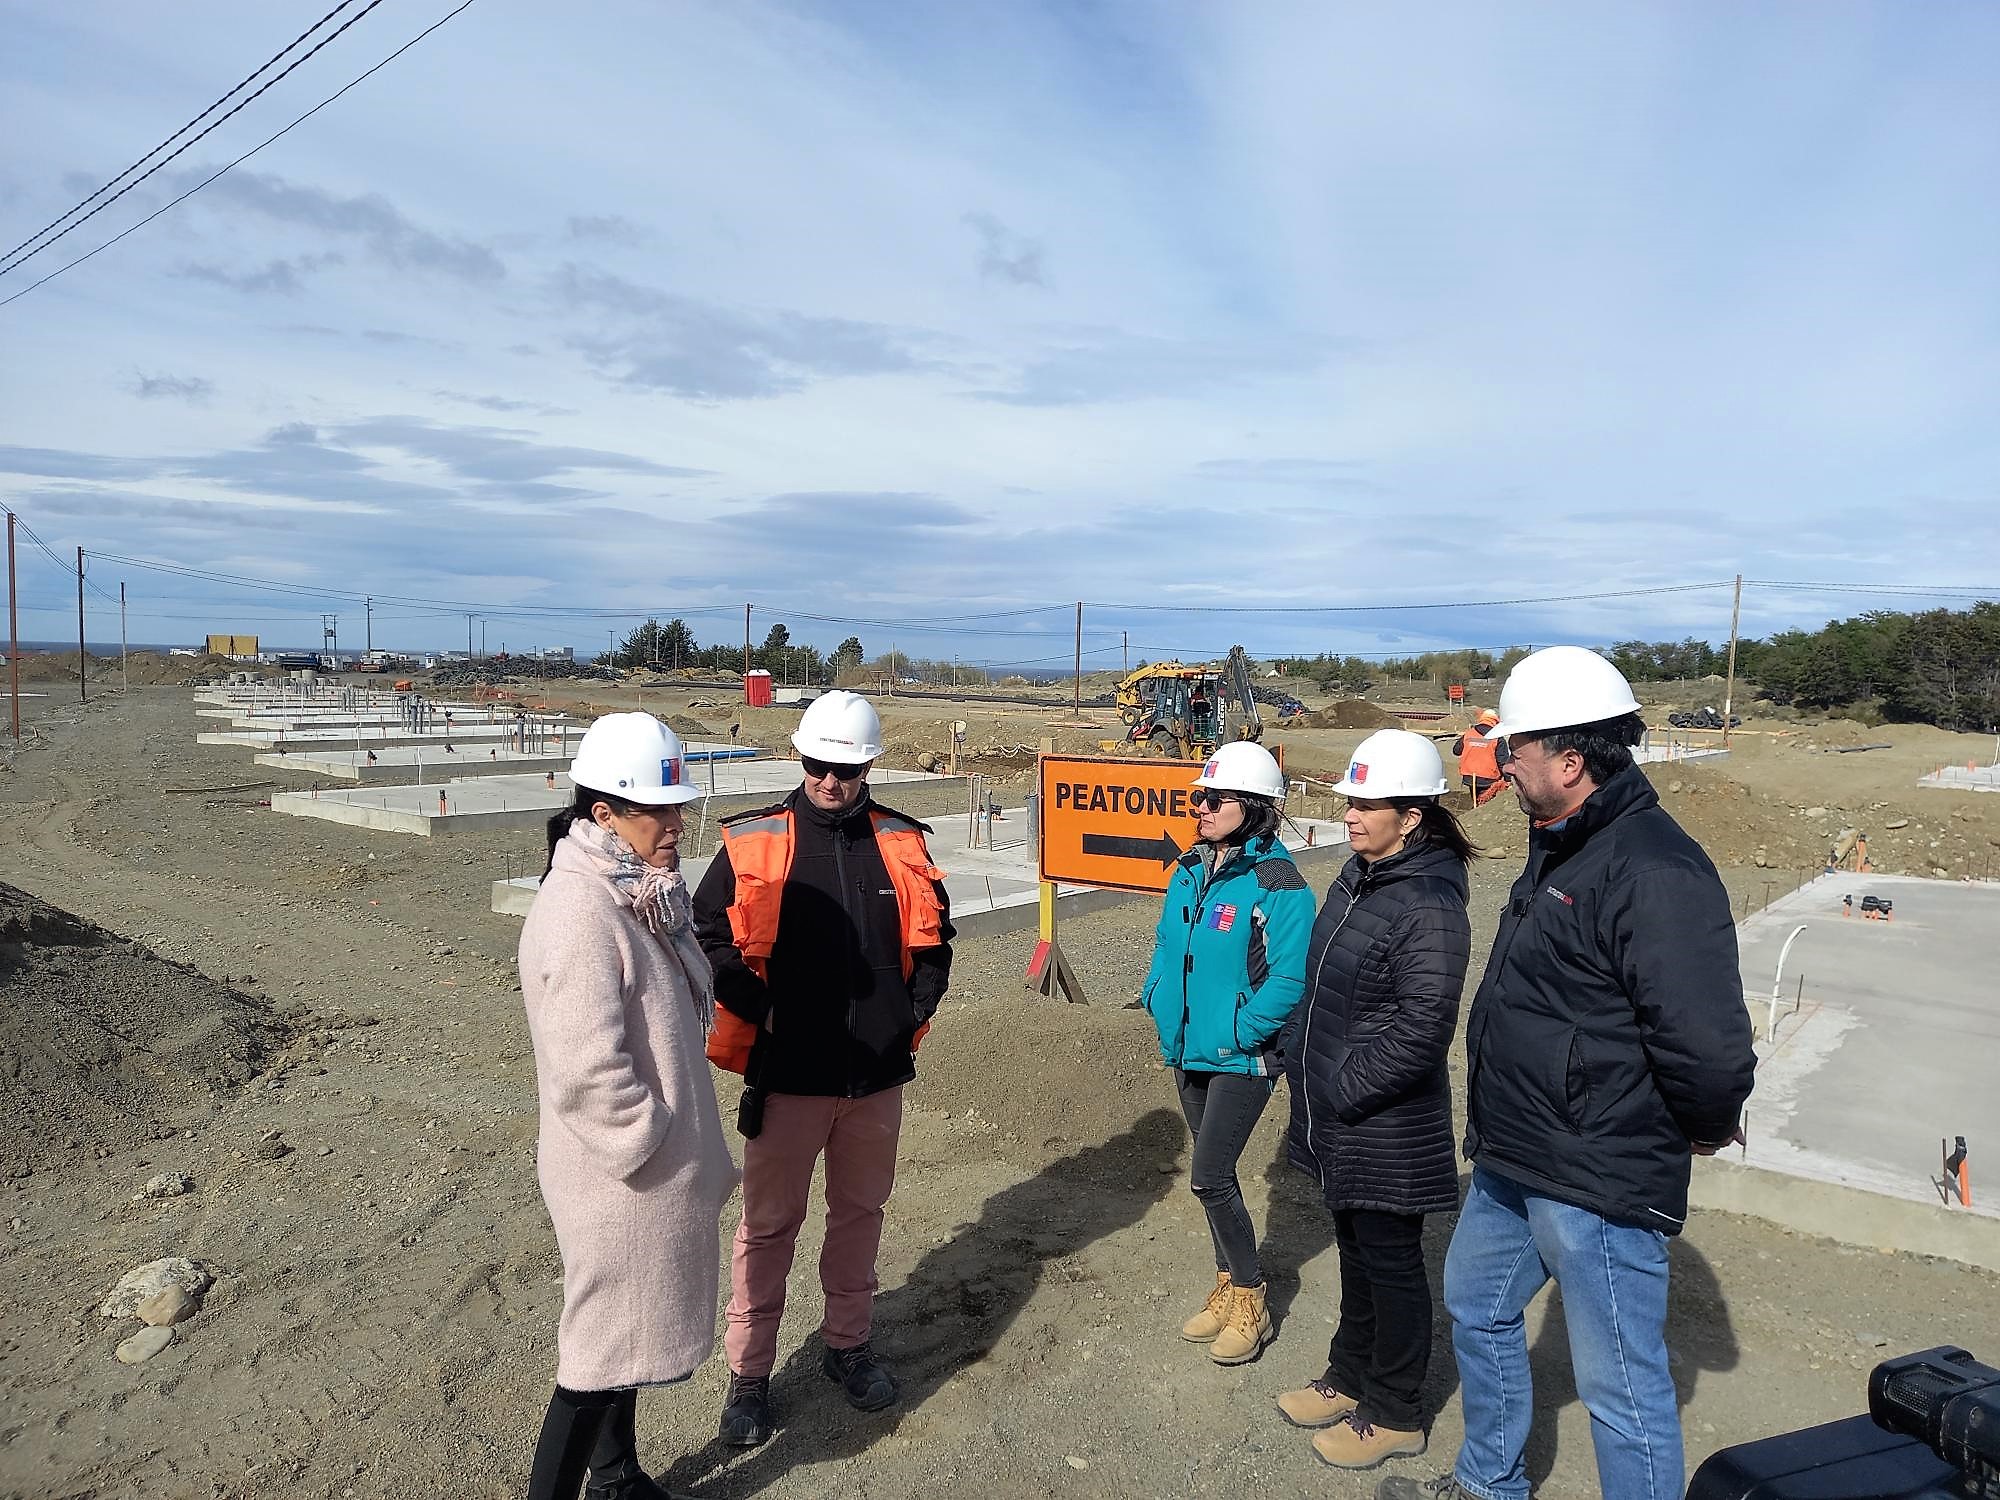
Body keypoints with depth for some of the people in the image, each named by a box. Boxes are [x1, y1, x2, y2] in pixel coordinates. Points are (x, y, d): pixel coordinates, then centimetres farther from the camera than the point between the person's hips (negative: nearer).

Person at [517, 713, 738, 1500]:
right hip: (622, 1177, -10)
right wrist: (647, 1152, -18)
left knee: (624, 1331, 25)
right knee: (604, 1349, 6)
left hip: (658, 1167, 10)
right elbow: (587, 1074, -30)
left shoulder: (641, 891, 5)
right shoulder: (579, 913, -26)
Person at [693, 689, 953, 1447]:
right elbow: (707, 932, -3)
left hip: (878, 1075, 3)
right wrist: (752, 1003, -13)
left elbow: (932, 935, 12)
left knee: (861, 1212, 19)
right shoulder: (754, 843, -8)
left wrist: (919, 1002, -1)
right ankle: (748, 1372, 26)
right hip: (787, 1075, -3)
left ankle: (847, 1343, 39)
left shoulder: (902, 843, 1)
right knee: (769, 1223, 9)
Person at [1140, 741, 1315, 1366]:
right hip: (1188, 1054, 7)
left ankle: (1250, 1303, 14)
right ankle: (1228, 1288, 33)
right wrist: (1160, 1005, 5)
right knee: (1215, 1173, 17)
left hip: (1242, 1058, -7)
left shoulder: (1278, 883, -17)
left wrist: (1238, 1033, -19)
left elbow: (1291, 977, -20)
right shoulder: (1190, 871, 5)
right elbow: (1166, 944, 16)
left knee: (1209, 1177, -7)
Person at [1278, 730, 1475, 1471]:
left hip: (1385, 1126, -8)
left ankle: (1394, 1416, 28)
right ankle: (1350, 1376, 42)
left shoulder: (1429, 903, -22)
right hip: (1334, 1116, 8)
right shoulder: (1359, 875, 5)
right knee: (1354, 1250, 23)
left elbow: (1421, 1030, -25)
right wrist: (1302, 1068, 11)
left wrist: (1343, 1091, -18)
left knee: (1390, 1263, 10)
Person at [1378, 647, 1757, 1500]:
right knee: (1476, 1305, 25)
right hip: (1510, 1164, 11)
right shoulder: (1560, 848, 9)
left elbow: (1708, 1046, -30)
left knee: (1621, 1383, 5)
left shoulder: (1653, 873, -25)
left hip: (1600, 1185, -11)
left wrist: (1706, 1129, -11)